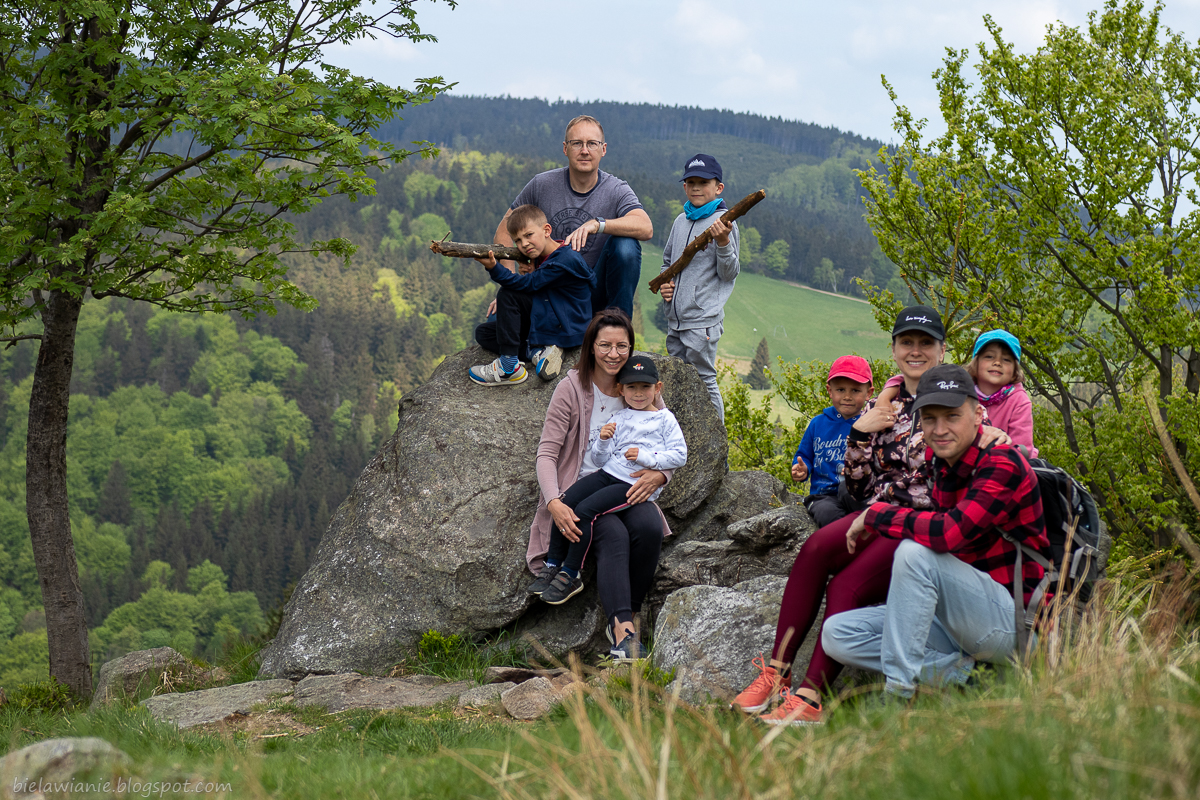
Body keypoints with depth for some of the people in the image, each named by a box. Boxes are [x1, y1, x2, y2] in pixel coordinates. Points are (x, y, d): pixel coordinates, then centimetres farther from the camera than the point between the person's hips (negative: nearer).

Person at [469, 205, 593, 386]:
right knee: (483, 333, 5)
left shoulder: (566, 261, -22)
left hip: (566, 329, -10)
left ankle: (509, 367, -18)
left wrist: (494, 269, -34)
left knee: (508, 295, -20)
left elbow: (527, 284, -25)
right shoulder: (541, 256, 8)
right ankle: (538, 350, -10)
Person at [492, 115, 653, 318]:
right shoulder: (542, 185, -2)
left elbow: (646, 228, -27)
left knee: (625, 244, -29)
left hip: (596, 291, 0)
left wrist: (597, 224, -40)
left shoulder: (617, 191, -7)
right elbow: (505, 229, 6)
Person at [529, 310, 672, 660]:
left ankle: (623, 618, -19)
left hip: (628, 489, 3)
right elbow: (547, 452, -8)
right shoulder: (572, 388, -5)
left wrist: (657, 475, -15)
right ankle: (623, 629, -43)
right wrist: (554, 502, -25)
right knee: (614, 535, -33)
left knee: (650, 527, -30)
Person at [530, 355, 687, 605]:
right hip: (608, 473, 5)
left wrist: (647, 457, -13)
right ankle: (552, 565, -6)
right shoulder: (619, 418, 17)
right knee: (566, 502, -17)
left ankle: (570, 576, -15)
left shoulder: (665, 420, 6)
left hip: (637, 484, -5)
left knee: (586, 509, -23)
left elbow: (679, 455, -2)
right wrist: (603, 441, -7)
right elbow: (598, 459, 14)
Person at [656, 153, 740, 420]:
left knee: (703, 383, -7)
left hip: (703, 320, -7)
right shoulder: (681, 221, 14)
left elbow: (729, 273, -10)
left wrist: (723, 242, -25)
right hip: (675, 318, 7)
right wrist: (664, 283, 7)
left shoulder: (723, 222, -6)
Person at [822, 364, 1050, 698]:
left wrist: (876, 515, -16)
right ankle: (959, 674, -12)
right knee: (836, 633, -4)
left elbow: (949, 532, -30)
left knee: (915, 552, -30)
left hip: (1014, 620, -8)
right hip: (959, 618, 9)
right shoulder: (944, 469, 11)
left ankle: (898, 692, -24)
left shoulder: (1003, 464, -16)